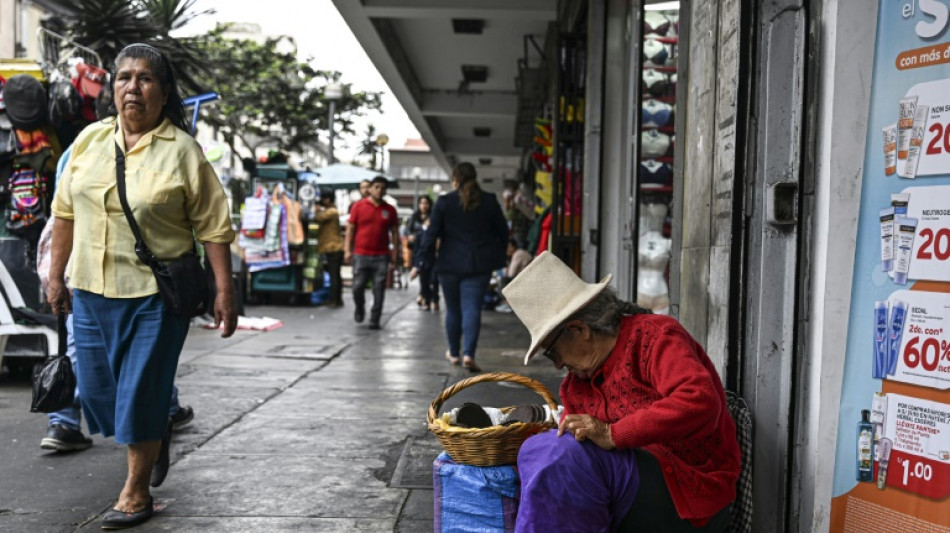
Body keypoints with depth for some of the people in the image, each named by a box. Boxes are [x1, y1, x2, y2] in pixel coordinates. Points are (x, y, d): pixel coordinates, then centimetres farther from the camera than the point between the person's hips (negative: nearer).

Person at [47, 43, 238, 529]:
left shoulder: (182, 151, -7)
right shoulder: (90, 140, 5)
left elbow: (214, 228, -7)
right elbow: (65, 212, 12)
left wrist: (224, 291, -11)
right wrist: (56, 275, 12)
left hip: (155, 293, -5)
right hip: (90, 290, 5)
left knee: (140, 393, 2)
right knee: (97, 390, 13)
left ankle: (136, 493, 20)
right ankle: (156, 433, 42)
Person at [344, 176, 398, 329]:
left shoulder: (390, 210, 7)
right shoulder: (359, 206, 3)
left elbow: (394, 232, 10)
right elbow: (350, 228, 4)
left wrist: (394, 252, 4)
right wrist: (347, 249, -3)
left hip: (381, 256, 1)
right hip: (361, 255, -1)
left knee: (379, 290, -1)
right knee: (358, 287, -1)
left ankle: (374, 320, 8)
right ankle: (359, 309, 28)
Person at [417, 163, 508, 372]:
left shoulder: (444, 202, -4)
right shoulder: (489, 201, 2)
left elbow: (432, 233, -6)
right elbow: (503, 231, 8)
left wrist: (426, 256, 2)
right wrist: (499, 255, 20)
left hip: (450, 263, 0)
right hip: (479, 265, 1)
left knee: (453, 309, 13)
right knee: (472, 308, -3)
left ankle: (454, 353, 26)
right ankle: (468, 354, -17)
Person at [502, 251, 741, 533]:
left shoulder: (655, 336, -10)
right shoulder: (578, 384, 13)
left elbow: (700, 401, -27)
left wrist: (612, 434, -29)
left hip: (691, 500, -7)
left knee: (563, 457, -27)